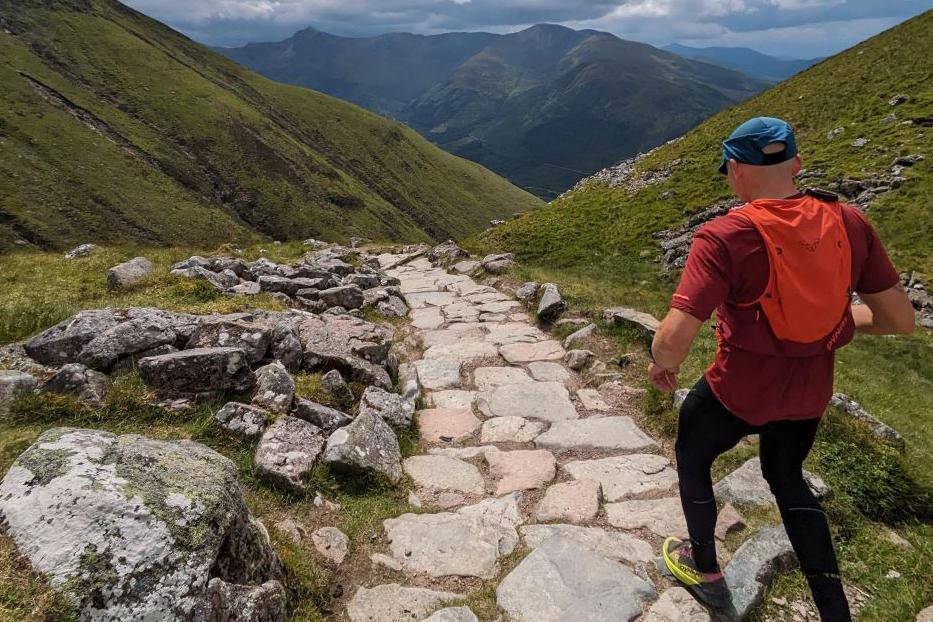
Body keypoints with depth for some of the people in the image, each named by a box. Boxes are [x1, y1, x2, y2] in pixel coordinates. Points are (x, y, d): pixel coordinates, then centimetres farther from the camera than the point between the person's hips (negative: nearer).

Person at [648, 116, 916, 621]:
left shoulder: (724, 238, -26)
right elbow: (900, 319, -5)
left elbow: (675, 339, -33)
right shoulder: (848, 223, -10)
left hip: (737, 390, -5)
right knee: (786, 479, 31)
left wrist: (660, 363, -9)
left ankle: (705, 570, 46)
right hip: (811, 393, 5)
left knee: (691, 459, 26)